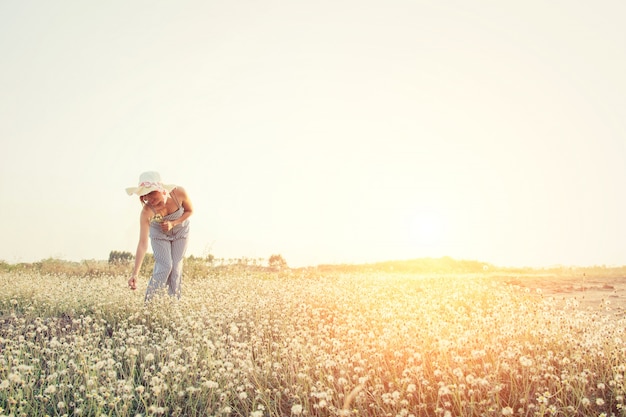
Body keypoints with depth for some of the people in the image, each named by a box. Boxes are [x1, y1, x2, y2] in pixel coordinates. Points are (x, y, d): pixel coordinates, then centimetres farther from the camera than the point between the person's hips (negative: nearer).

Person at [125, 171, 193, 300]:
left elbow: (190, 211, -13)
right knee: (164, 266, -12)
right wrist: (135, 274, -44)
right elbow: (143, 243, -38)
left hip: (180, 231, 2)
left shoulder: (179, 193, -35)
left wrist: (173, 223, -29)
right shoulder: (147, 211, -37)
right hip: (159, 233, -1)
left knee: (176, 266, 0)